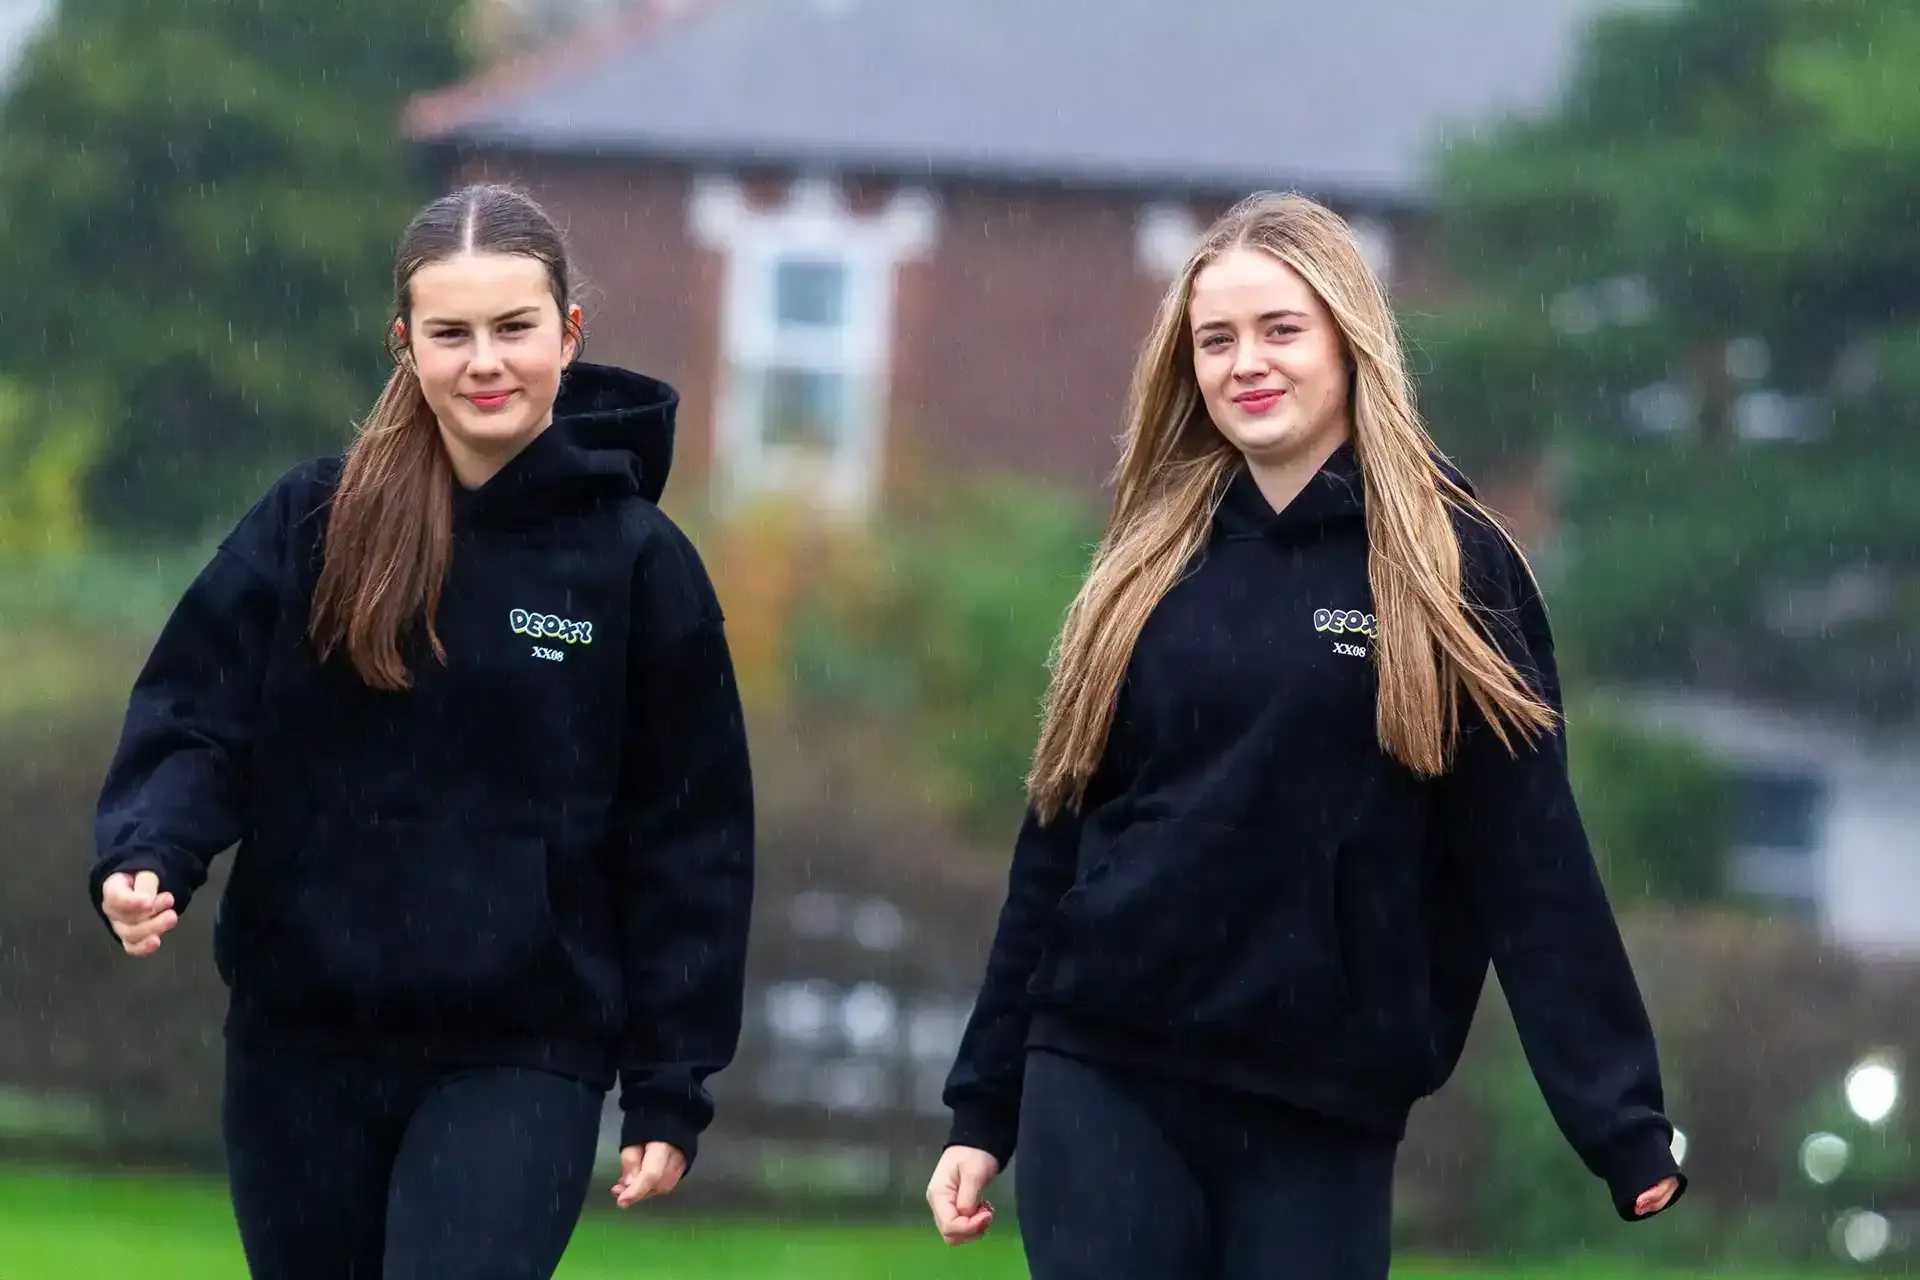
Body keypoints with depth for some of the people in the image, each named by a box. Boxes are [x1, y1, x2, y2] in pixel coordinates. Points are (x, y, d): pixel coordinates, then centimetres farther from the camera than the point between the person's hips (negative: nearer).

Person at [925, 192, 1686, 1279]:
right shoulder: (1149, 566, 9)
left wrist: (1626, 1123, -12)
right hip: (1105, 1081, 3)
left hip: (1325, 1111, -2)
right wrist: (983, 1107, 11)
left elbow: (1532, 861, -6)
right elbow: (1059, 840, 12)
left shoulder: (1452, 567, -2)